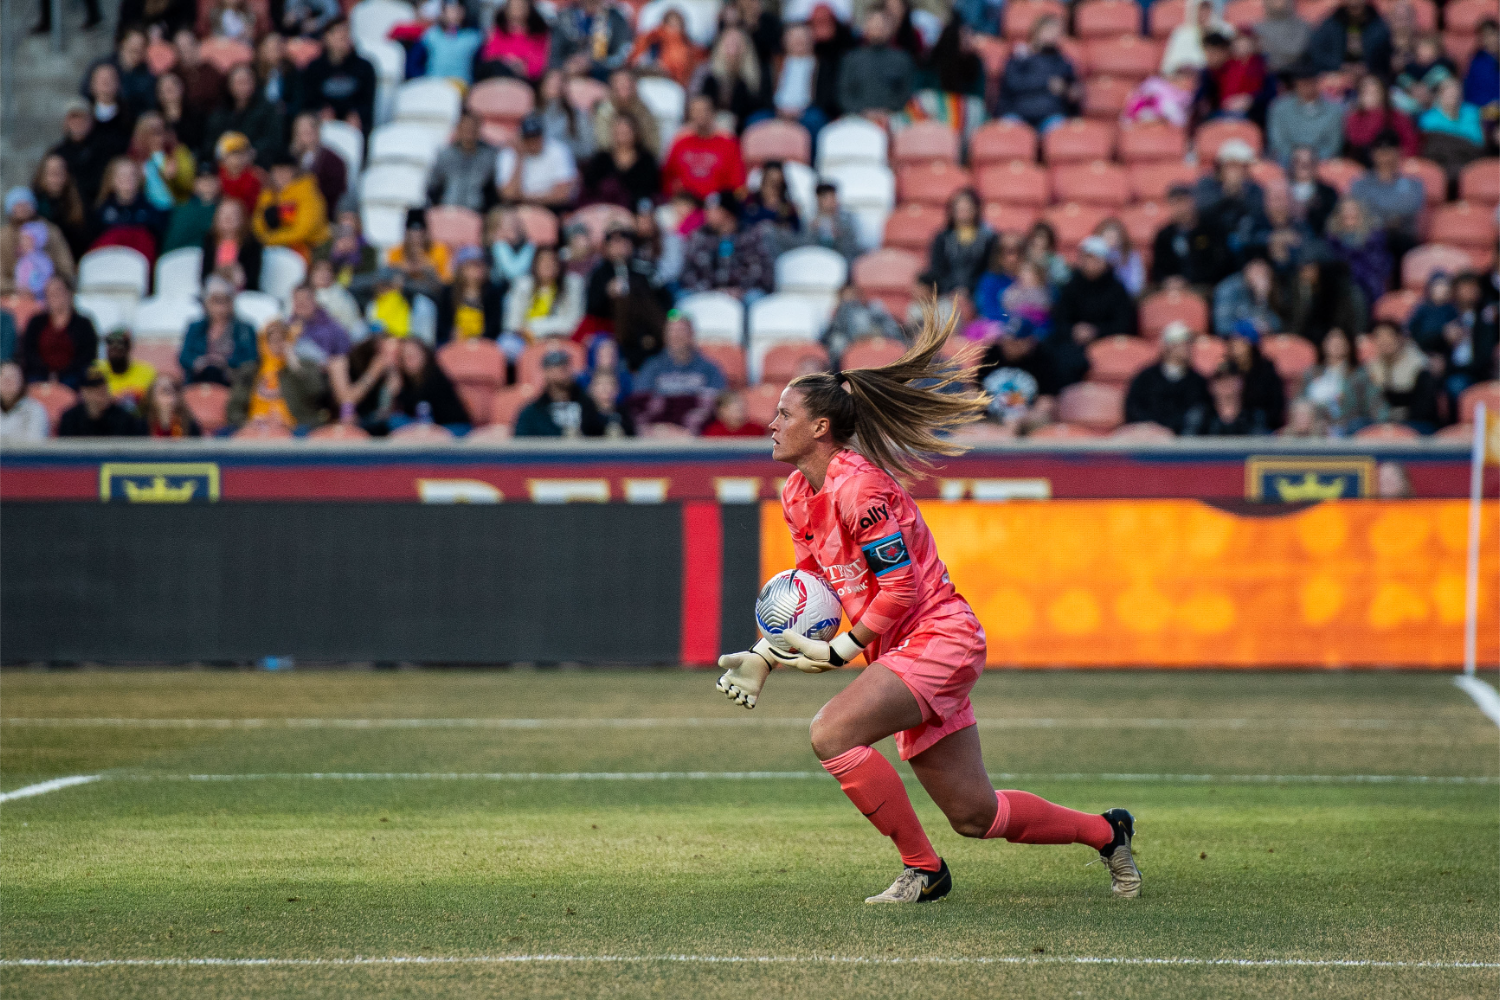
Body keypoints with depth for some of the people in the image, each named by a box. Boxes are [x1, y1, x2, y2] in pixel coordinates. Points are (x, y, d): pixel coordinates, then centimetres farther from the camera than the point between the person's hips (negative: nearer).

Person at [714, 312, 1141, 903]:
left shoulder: (857, 488, -19)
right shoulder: (797, 495, 8)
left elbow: (901, 588, -20)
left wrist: (837, 652, -16)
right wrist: (765, 655, 4)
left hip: (938, 638, -9)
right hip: (903, 653, 9)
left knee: (831, 733, -24)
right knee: (974, 816, 10)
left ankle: (923, 870, -11)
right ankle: (1104, 832, 31)